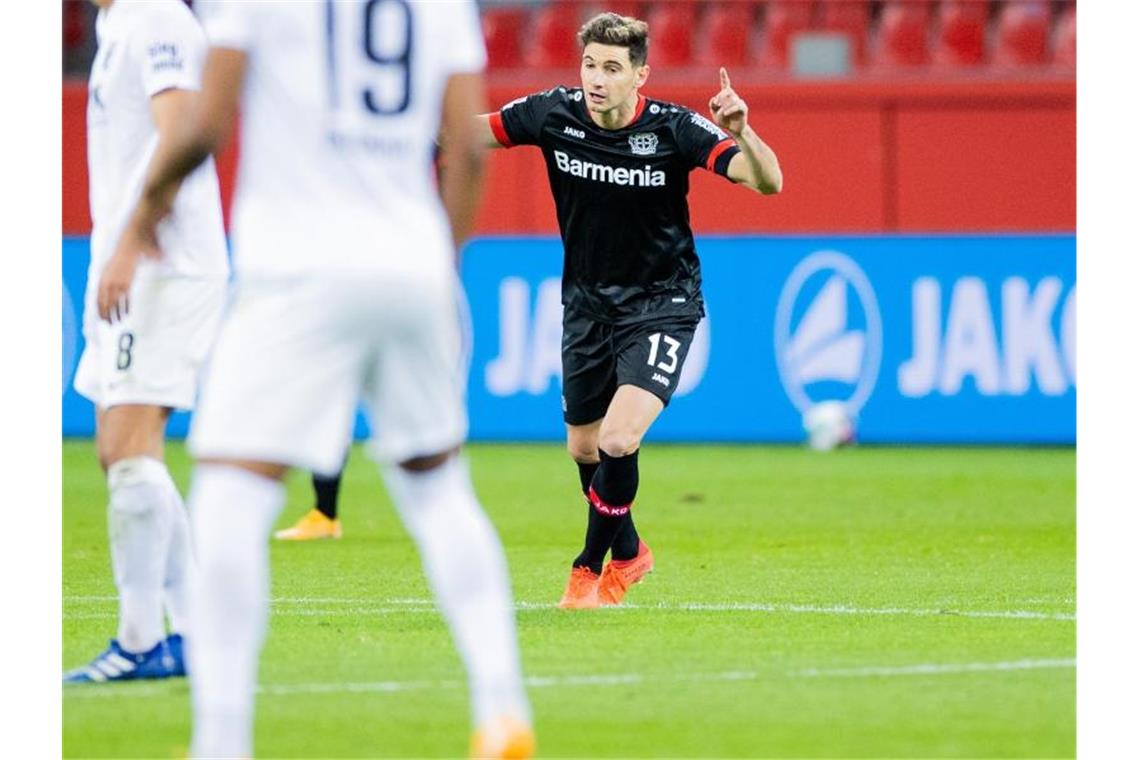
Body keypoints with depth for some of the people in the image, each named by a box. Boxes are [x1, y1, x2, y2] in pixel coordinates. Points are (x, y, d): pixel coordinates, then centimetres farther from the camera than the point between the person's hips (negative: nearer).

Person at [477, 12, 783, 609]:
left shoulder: (673, 129, -21)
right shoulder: (554, 114, -12)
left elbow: (768, 182, -27)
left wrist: (741, 133, -46)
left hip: (661, 304, -4)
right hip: (587, 303, 4)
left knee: (619, 441, -21)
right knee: (584, 448, 14)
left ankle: (592, 566, 1)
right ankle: (626, 551, 41)